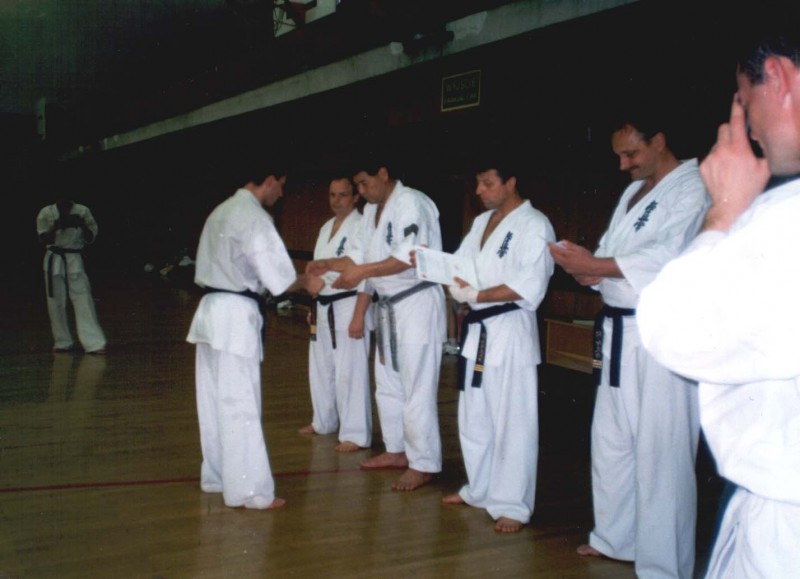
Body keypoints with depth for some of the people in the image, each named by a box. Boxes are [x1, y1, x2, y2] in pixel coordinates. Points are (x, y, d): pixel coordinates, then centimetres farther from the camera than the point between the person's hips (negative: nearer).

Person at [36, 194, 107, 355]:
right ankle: (63, 342, 18)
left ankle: (93, 343, -12)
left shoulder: (82, 212, -5)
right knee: (56, 302, 5)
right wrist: (55, 227, -22)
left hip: (75, 258, -1)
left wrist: (82, 226, -20)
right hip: (54, 259, 1)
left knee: (83, 298, -9)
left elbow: (91, 238, -1)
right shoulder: (46, 213, -4)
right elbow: (44, 239, -5)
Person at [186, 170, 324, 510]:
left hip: (210, 309, 9)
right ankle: (249, 490, 1)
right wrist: (306, 283, 2)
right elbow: (279, 278, -17)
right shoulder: (255, 218, -15)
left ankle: (216, 476, 27)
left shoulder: (221, 212, 14)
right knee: (241, 406, -4)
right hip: (236, 315, -9)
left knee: (214, 402, 16)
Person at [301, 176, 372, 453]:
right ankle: (324, 422, 33)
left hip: (348, 305, -8)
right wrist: (313, 305, 21)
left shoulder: (361, 226, -9)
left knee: (349, 372, -7)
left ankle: (356, 434, 0)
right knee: (320, 368, 17)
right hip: (323, 306, 9)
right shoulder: (327, 227, 17)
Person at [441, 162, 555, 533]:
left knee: (513, 423, -2)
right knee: (473, 418, 17)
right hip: (477, 329, 8)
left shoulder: (534, 225, -10)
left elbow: (529, 288, -19)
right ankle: (479, 489, 33)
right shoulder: (482, 222, 16)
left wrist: (476, 295, -18)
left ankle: (513, 505, 9)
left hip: (512, 331, -8)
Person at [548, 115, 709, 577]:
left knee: (660, 452, -6)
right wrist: (588, 268, -5)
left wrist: (594, 265, -20)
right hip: (619, 330, 9)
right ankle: (616, 538, 32)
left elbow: (667, 256, -21)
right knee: (611, 439, 16)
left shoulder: (692, 187, -9)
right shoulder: (634, 192, 19)